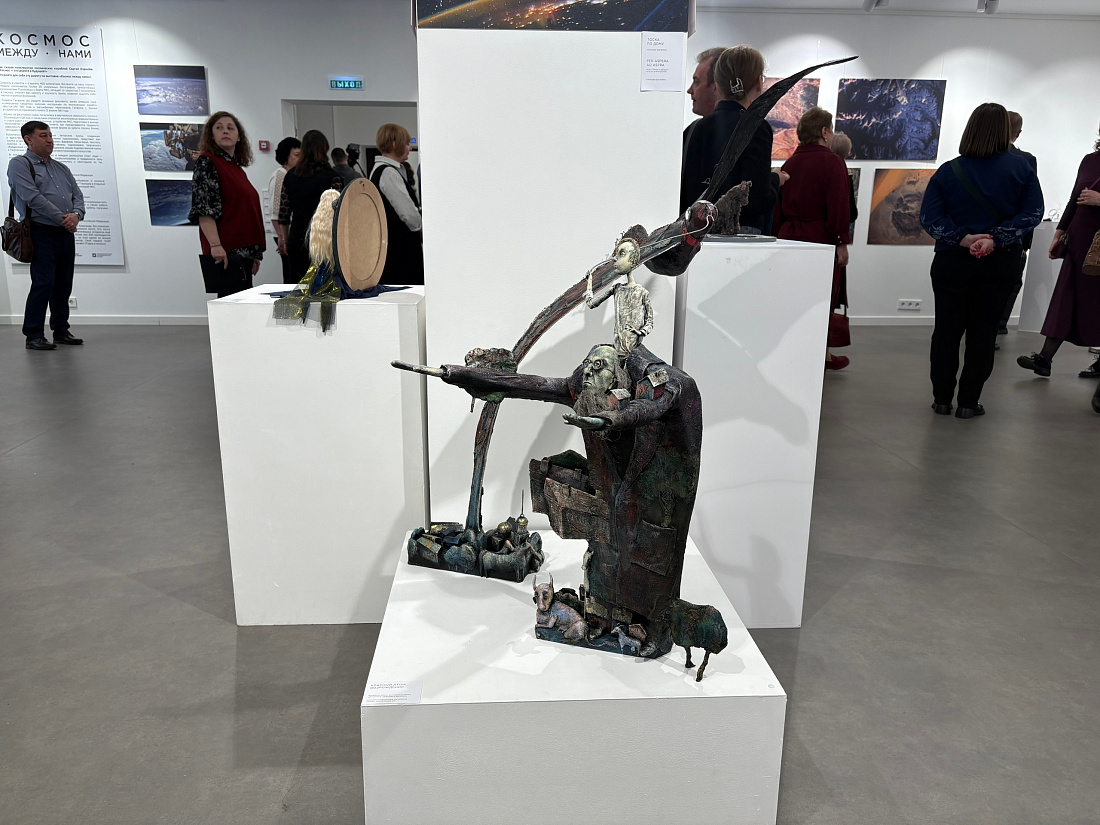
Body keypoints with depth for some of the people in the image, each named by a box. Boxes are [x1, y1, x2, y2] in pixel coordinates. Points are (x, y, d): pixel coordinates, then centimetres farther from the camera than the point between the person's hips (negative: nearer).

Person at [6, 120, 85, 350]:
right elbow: (32, 197, -12)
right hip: (42, 232, -6)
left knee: (63, 285, 9)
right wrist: (62, 218, -14)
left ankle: (61, 331, 17)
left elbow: (78, 195, 13)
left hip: (66, 234, 6)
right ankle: (34, 336, -6)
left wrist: (76, 215, -9)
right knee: (43, 284, -11)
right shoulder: (20, 164, 0)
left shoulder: (61, 168, 21)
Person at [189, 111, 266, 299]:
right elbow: (204, 209, -14)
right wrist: (215, 245, -25)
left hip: (244, 250, 8)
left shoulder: (237, 168, 21)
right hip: (227, 251, -8)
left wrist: (255, 253, 20)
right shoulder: (206, 163, -3)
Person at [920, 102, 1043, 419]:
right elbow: (1033, 212, -9)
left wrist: (962, 238, -17)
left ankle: (942, 398, 14)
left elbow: (929, 217, -14)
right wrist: (995, 239, -16)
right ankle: (969, 401, 10)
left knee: (947, 328, 10)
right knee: (983, 330, 7)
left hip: (952, 260, 0)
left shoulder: (948, 171, -4)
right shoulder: (1021, 167, -3)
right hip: (1000, 262, 0)